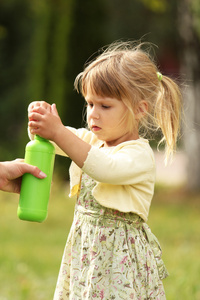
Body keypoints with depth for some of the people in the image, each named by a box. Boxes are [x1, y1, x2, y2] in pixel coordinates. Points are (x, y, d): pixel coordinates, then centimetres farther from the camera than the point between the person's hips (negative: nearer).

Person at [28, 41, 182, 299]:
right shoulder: (91, 141, 9)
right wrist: (41, 120, -12)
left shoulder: (140, 155, -16)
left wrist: (59, 133, -38)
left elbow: (106, 169, -35)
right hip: (86, 249, 7)